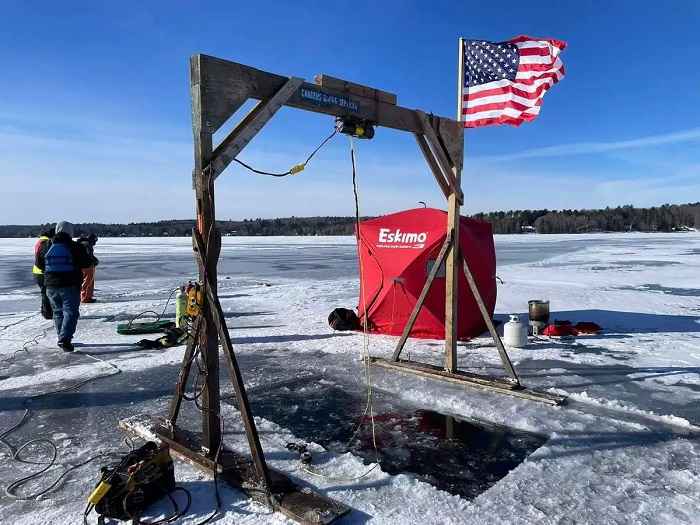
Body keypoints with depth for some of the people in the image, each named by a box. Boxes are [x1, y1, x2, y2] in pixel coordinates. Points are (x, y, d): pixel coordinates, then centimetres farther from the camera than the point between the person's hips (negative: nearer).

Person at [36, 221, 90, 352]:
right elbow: (86, 263, -6)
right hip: (70, 286, -5)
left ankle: (62, 338, 23)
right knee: (71, 312, -3)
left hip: (51, 286, 5)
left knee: (58, 312, 17)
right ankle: (65, 339, -16)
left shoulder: (47, 247, 3)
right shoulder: (75, 247, -10)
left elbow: (39, 264, 12)